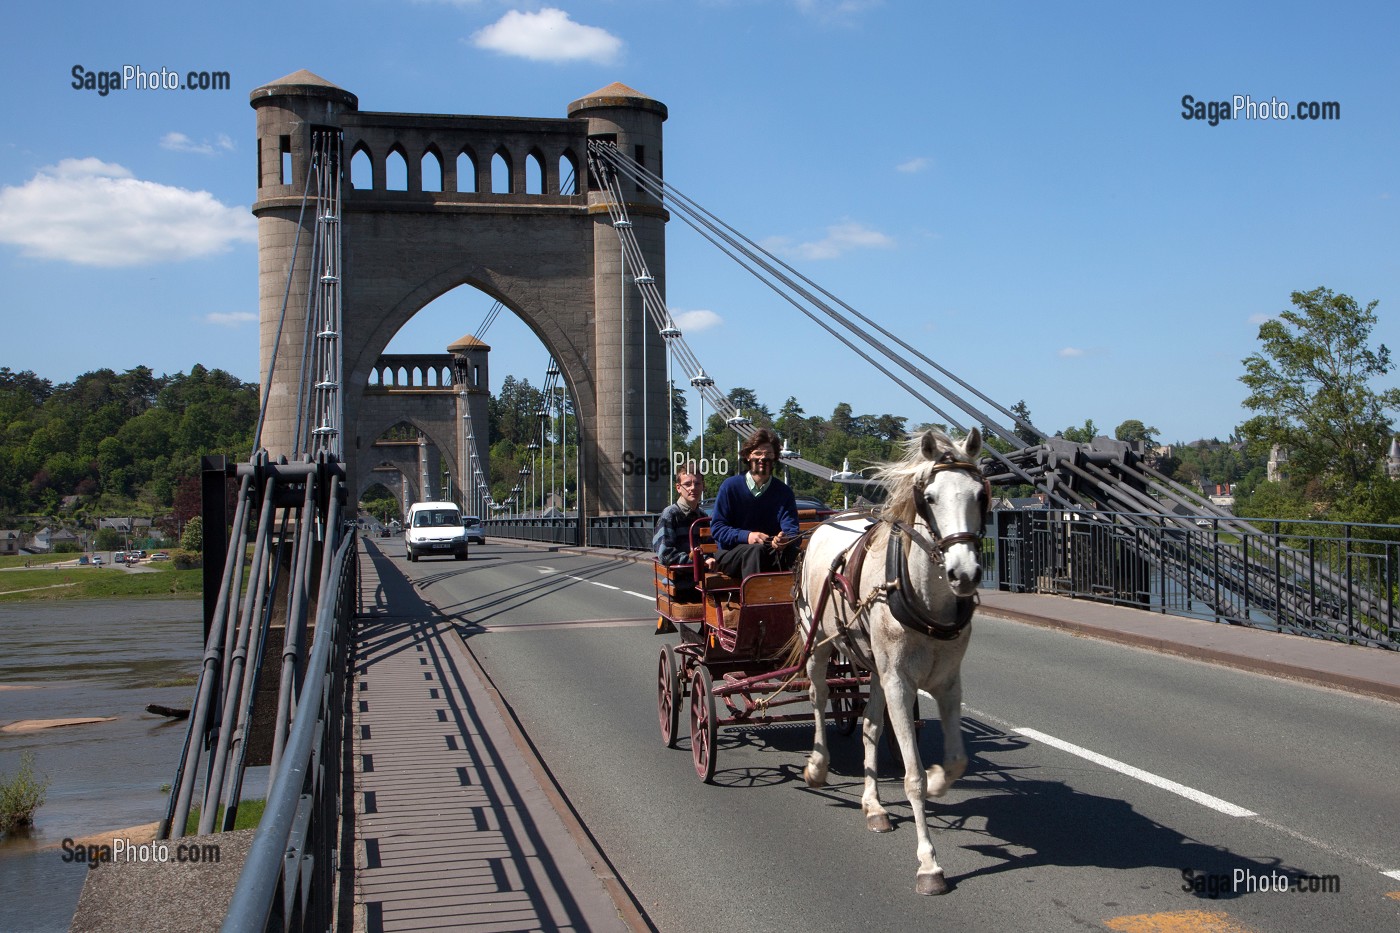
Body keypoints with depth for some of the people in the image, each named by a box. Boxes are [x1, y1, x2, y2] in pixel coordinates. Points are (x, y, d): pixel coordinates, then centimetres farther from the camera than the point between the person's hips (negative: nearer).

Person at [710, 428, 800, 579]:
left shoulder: (784, 491, 5)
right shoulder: (730, 486, 0)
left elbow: (791, 527, -7)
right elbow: (716, 528, -5)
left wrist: (785, 539, -33)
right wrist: (746, 536, -24)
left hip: (771, 554, 2)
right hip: (731, 554, -2)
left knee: (789, 551, -31)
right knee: (756, 550, -35)